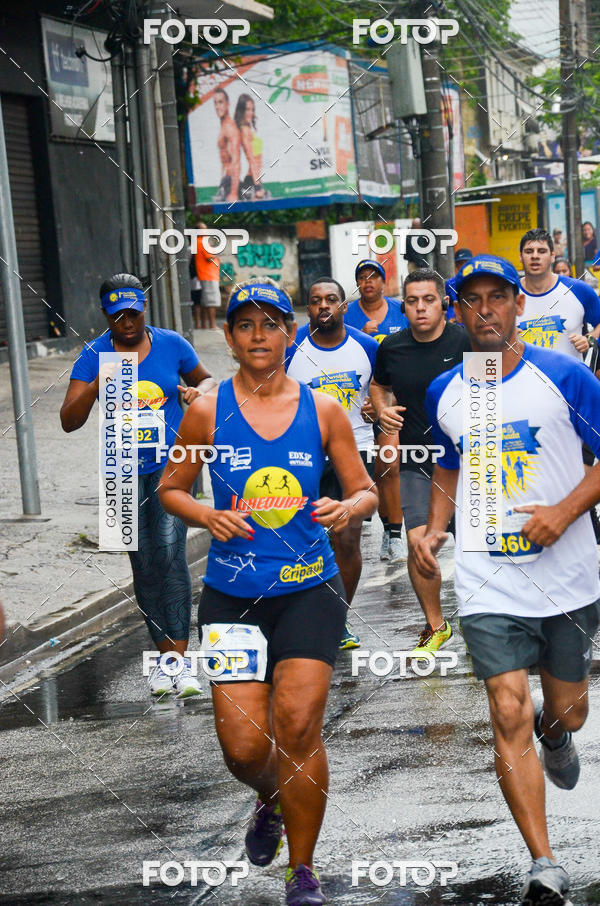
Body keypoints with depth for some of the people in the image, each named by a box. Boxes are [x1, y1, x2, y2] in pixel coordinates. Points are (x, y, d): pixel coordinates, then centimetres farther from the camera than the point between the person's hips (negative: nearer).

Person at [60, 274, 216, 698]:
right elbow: (69, 421, -10)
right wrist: (96, 387, -28)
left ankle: (180, 656, -15)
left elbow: (207, 379, 16)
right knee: (144, 564, 7)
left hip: (172, 463, -1)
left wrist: (200, 392, -8)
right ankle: (166, 654, 18)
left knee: (170, 552, -16)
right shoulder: (94, 354, -4)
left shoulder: (172, 344, -2)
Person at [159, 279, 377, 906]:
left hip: (309, 588, 0)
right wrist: (208, 517, -12)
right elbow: (171, 489, 8)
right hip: (231, 594, 0)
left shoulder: (323, 409, 3)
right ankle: (271, 804, 35)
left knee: (297, 724, -14)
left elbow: (365, 491, 9)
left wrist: (350, 508, -15)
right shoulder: (207, 410, 0)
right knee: (244, 747, -5)